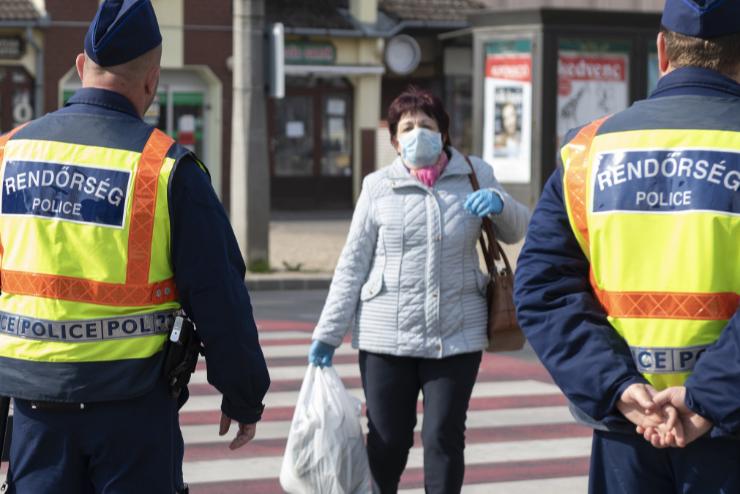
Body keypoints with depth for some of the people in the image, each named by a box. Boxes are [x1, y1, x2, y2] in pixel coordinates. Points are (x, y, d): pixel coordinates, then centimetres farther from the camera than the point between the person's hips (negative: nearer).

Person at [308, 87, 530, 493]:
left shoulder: (474, 176, 6)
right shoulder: (378, 187, 3)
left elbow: (516, 232, 12)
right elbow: (353, 264, 4)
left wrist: (499, 203, -11)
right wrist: (328, 333, 0)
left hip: (457, 335, 1)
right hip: (386, 337, -1)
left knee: (444, 438, 1)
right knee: (388, 442, 5)